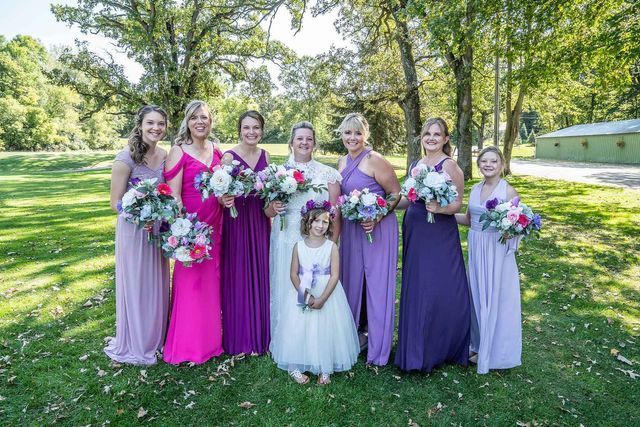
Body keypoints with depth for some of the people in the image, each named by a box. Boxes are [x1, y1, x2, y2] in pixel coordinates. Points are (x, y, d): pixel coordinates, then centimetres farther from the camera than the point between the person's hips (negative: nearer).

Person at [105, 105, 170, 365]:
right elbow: (116, 203, -13)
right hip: (134, 229, -5)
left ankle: (155, 338, 38)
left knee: (157, 284, 17)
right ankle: (134, 346, 28)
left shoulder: (165, 156, 0)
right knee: (136, 285, 8)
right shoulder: (126, 158, -16)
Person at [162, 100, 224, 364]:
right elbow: (173, 196, -14)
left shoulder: (216, 150, 8)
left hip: (215, 226, 5)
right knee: (190, 284, 5)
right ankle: (188, 347, 24)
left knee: (212, 282, 15)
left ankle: (211, 339, 34)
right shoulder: (178, 152, -9)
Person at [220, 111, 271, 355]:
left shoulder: (264, 155, 7)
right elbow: (220, 194, -8)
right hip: (237, 221, -5)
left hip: (260, 220, 5)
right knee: (238, 277, 2)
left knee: (259, 275, 11)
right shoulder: (229, 157, -9)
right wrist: (225, 201, -28)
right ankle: (238, 339, 20)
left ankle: (259, 335, 27)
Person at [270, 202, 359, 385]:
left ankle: (325, 369, 19)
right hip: (302, 293, 1)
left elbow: (335, 275, -11)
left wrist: (322, 298, -19)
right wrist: (305, 294, -16)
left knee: (326, 330, 3)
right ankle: (295, 366, 19)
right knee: (298, 328, 2)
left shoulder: (331, 247, -7)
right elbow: (293, 274, -3)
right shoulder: (299, 246, -3)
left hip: (327, 294, -1)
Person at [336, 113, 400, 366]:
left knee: (377, 284, 2)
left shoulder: (375, 160, -14)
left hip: (377, 229, -7)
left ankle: (378, 348, 18)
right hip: (351, 229, 7)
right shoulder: (342, 162, 9)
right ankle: (357, 332, 35)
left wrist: (376, 218, -23)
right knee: (353, 281, 15)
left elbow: (396, 193, -12)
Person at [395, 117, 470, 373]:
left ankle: (437, 350, 16)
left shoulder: (449, 166, -8)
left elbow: (457, 204, -11)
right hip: (414, 233, 7)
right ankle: (416, 349, 28)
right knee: (415, 290, 12)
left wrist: (439, 208, -29)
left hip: (440, 236, -7)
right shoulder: (415, 165, 12)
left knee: (438, 291, -2)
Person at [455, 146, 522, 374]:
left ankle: (495, 352, 21)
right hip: (476, 248, 6)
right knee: (477, 295, 13)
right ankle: (480, 346, 30)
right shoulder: (475, 189, 8)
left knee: (496, 297, 4)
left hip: (497, 250, -5)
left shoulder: (508, 191, -9)